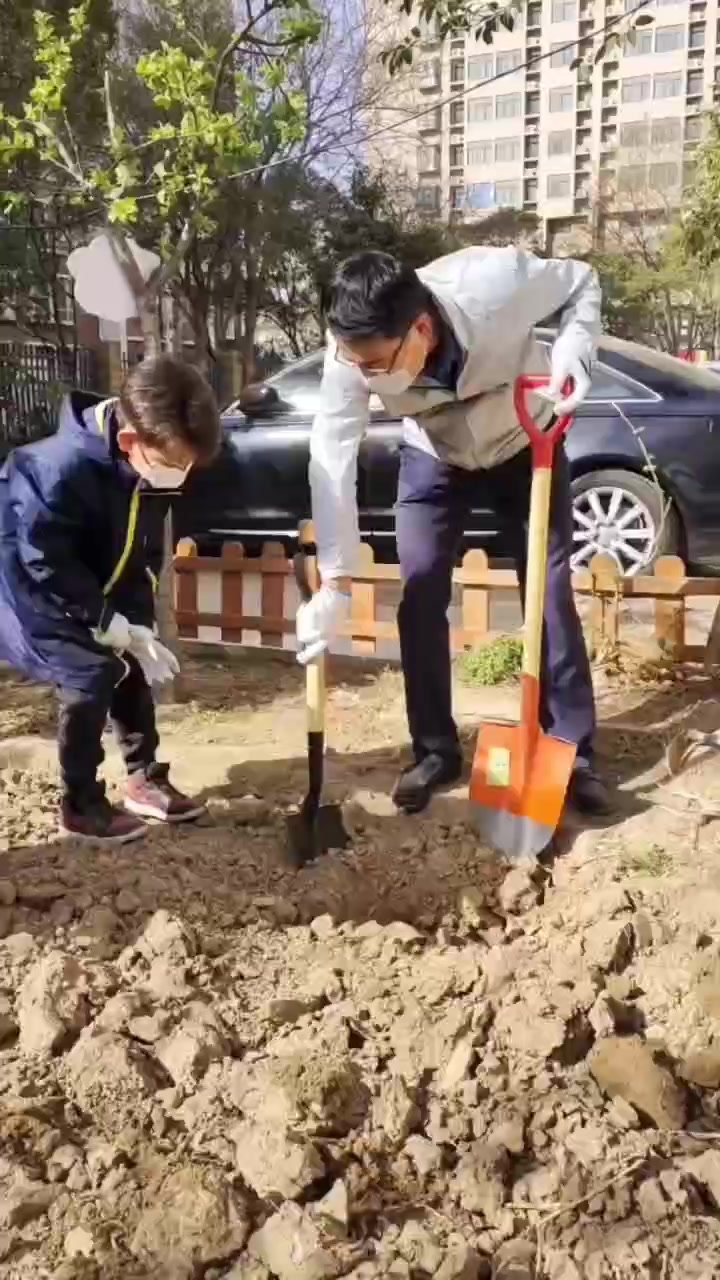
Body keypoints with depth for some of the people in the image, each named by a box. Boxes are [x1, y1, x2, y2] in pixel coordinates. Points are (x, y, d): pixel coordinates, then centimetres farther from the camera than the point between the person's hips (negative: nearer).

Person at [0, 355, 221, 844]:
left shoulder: (151, 472, -12)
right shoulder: (62, 471, -35)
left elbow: (145, 555, -1)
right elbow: (48, 566, -29)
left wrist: (139, 625, -9)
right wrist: (118, 627, -26)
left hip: (96, 592, 7)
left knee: (132, 670, 8)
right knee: (90, 679, -12)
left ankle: (146, 780, 24)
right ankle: (82, 806, 4)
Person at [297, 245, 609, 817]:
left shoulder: (498, 283, -37)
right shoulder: (353, 350, -32)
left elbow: (582, 283, -16)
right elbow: (332, 459, -32)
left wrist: (573, 352, -35)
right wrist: (336, 582, -36)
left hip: (527, 448, -1)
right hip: (433, 461, 1)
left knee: (551, 593, -3)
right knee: (420, 598, -7)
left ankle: (573, 751, 10)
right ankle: (435, 751, 9)